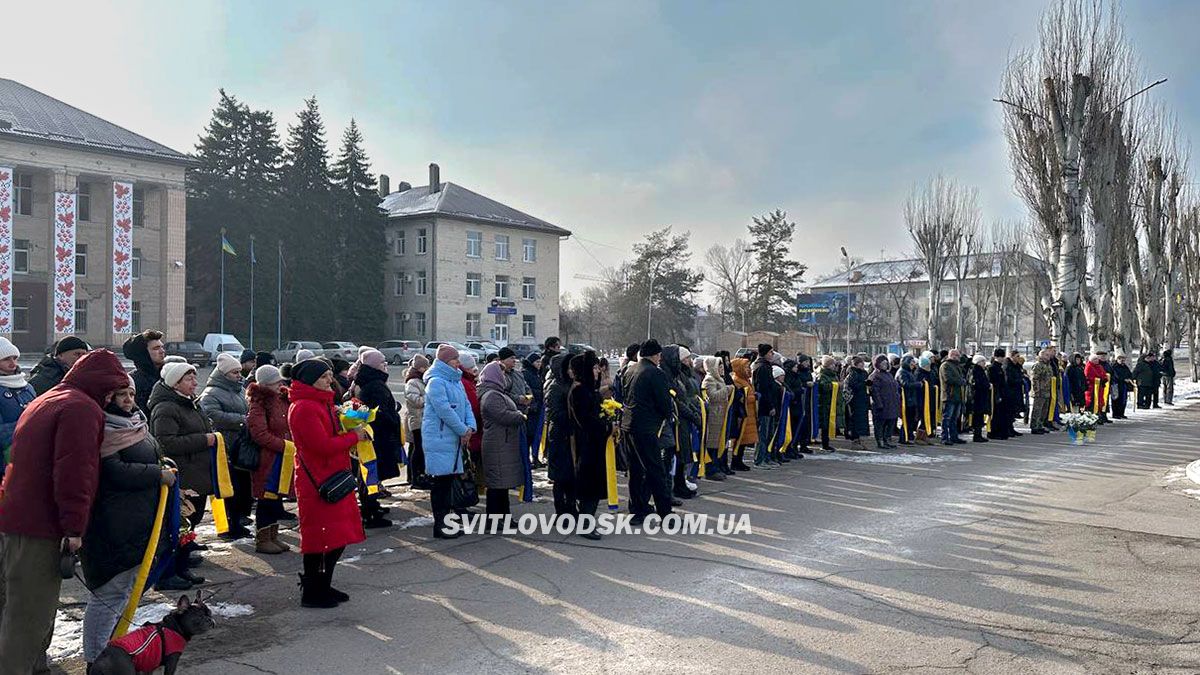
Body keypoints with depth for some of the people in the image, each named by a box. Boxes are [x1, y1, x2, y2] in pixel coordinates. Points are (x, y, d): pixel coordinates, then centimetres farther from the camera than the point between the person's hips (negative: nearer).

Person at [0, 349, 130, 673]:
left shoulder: (46, 400, 19)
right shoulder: (82, 408, -14)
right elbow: (74, 473, -21)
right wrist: (74, 527, -17)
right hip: (39, 526, -10)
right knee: (31, 614, -4)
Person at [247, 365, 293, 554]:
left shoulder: (282, 399, 12)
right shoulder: (259, 404, -13)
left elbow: (289, 427, 23)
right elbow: (260, 435, -20)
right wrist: (285, 446, -22)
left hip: (283, 458, 8)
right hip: (267, 459, -8)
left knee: (277, 498, 14)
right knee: (266, 499, 0)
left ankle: (273, 536, 24)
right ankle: (262, 540, 11)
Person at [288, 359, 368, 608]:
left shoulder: (323, 403, 16)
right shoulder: (303, 408, -17)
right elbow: (324, 446, -23)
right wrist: (354, 435, -12)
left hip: (333, 478, 10)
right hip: (317, 482, -10)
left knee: (338, 537, 15)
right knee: (318, 540, -1)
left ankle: (324, 586, 27)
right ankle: (311, 593, 12)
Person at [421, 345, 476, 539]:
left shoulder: (456, 381, 15)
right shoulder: (436, 382, -14)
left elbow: (466, 405, 13)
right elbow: (444, 410, -19)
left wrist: (470, 427, -3)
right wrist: (463, 430, -14)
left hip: (454, 439, 9)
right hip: (439, 439, -9)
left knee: (448, 480, 13)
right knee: (440, 481, -4)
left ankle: (446, 521, 21)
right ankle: (439, 525, 3)